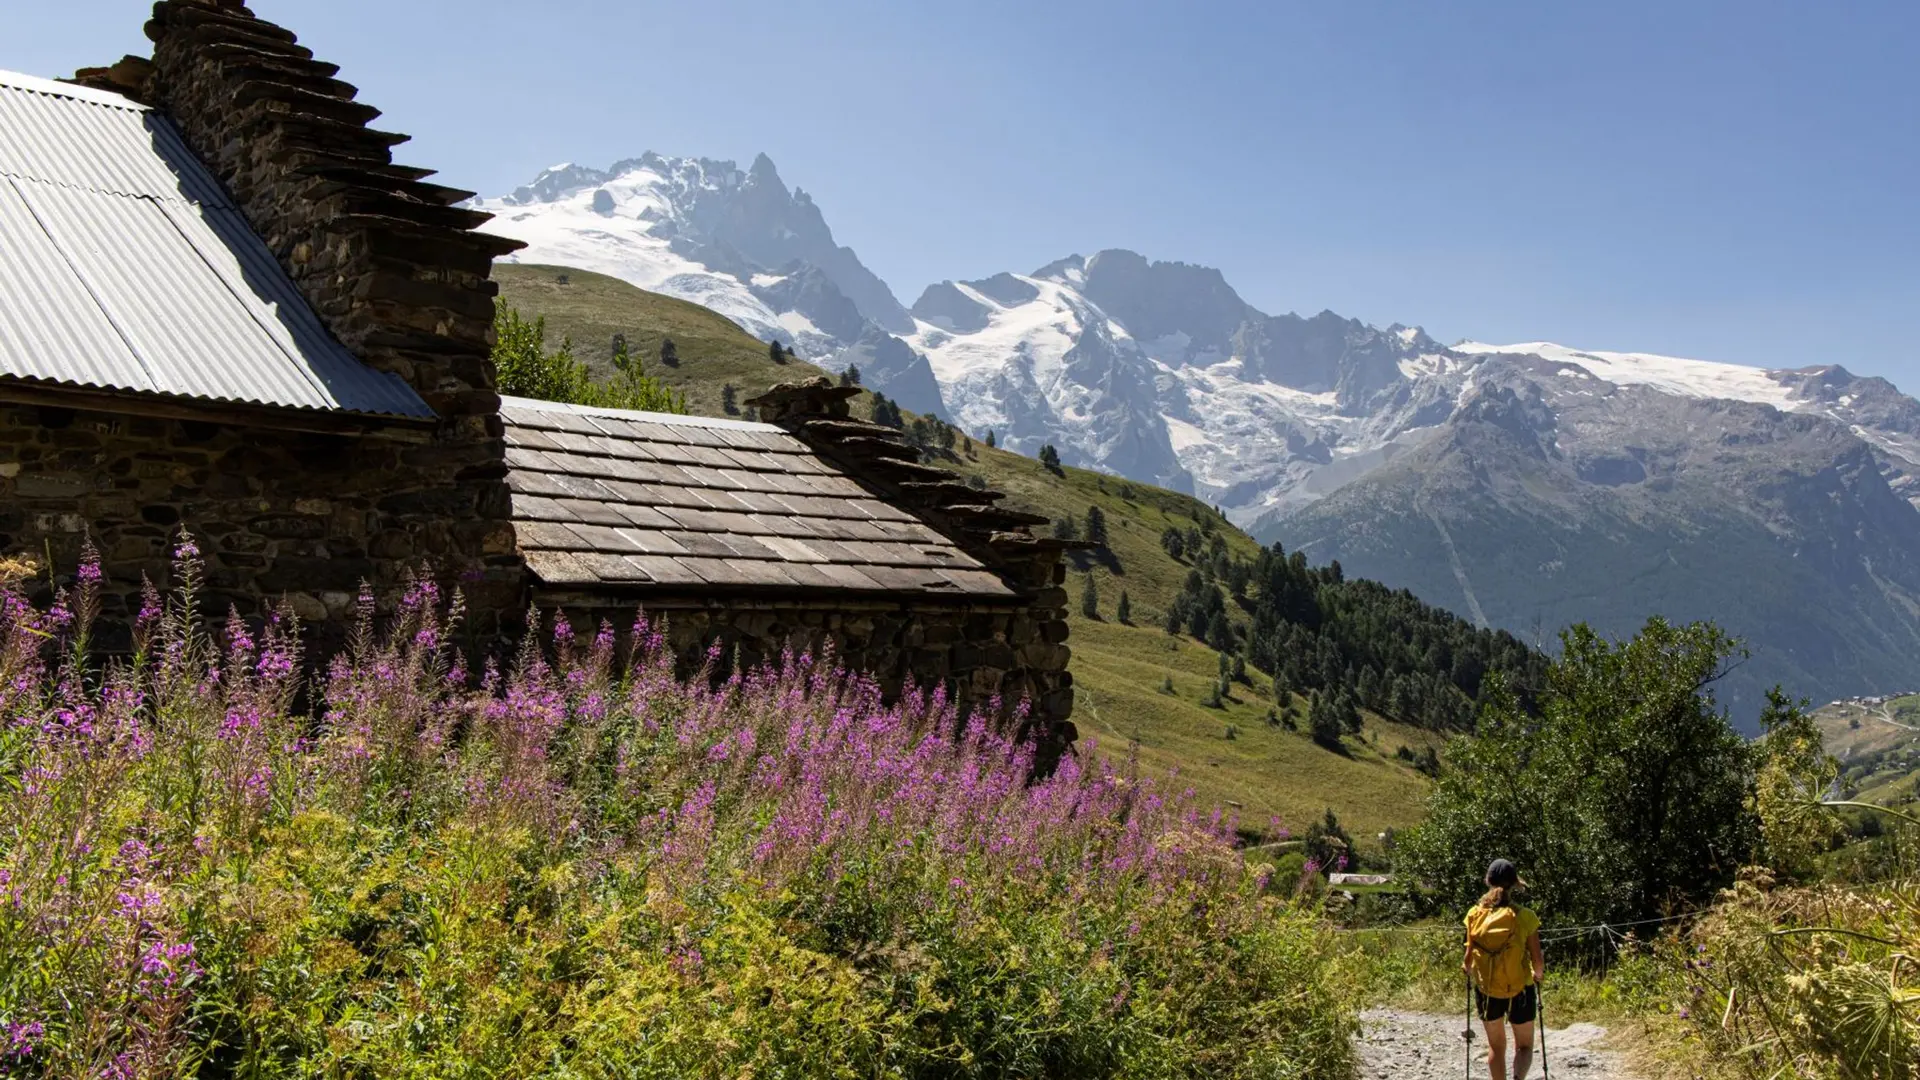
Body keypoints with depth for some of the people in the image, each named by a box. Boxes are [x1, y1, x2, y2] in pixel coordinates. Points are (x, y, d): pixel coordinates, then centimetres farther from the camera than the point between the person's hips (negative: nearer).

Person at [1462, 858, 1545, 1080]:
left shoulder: (1475, 914, -10)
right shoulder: (1525, 917, -14)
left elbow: (1469, 958, -7)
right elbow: (1537, 961, -10)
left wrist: (1469, 970, 16)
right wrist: (1538, 974, 13)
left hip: (1486, 989, 2)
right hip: (1519, 990, -2)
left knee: (1496, 1045, 21)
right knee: (1524, 1046, 15)